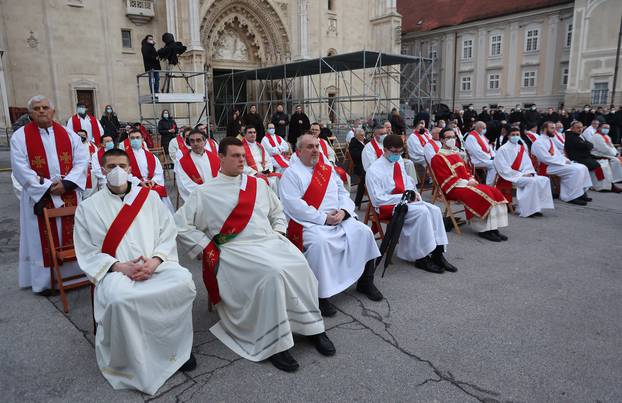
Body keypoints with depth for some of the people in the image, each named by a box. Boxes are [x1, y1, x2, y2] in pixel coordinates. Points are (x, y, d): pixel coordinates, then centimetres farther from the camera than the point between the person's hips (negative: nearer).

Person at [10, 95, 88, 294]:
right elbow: (21, 169, -8)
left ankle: (71, 275, 21)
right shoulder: (20, 136, -2)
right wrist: (46, 188, -15)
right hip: (39, 198, -2)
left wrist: (66, 183, -14)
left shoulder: (68, 134, 5)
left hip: (69, 196, 2)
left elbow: (82, 161, -1)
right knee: (43, 239, 5)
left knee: (70, 236, 8)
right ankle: (44, 280, 17)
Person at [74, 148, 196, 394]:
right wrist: (120, 267, -13)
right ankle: (133, 363, -9)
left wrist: (154, 260, -12)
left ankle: (177, 347, -6)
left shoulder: (149, 197, 13)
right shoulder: (88, 208, 9)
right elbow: (86, 252, 4)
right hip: (115, 271, -1)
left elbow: (168, 235, 8)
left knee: (184, 281, -29)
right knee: (120, 298, -35)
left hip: (155, 265, 2)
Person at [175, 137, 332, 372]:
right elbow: (181, 224, 4)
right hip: (236, 249, -4)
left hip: (270, 241, 5)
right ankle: (274, 345, -21)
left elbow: (277, 212, 28)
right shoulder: (205, 192, 7)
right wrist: (207, 247, -4)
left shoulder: (258, 184, 19)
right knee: (273, 273, -33)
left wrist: (278, 232, 10)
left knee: (300, 266, -24)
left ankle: (312, 326, -8)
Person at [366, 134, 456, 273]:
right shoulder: (374, 170, -14)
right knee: (422, 212, -27)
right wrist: (402, 197, -19)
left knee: (435, 210, -14)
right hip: (387, 206, -8)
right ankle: (421, 258, -18)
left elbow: (407, 182, 22)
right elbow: (377, 200, -16)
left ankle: (437, 254, -12)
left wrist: (413, 193, -1)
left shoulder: (399, 162, 9)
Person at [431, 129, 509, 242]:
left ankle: (493, 228, -15)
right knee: (482, 195, -29)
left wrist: (471, 180, 0)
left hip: (467, 184, 8)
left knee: (494, 192, -12)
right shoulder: (438, 158, -5)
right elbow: (445, 180, -13)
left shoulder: (456, 155, 23)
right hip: (453, 188, -8)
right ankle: (484, 229, -18)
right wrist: (466, 182, -17)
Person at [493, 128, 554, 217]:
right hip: (510, 177, -7)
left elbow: (527, 163, 13)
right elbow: (504, 169, -13)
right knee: (532, 181, -29)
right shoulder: (503, 149, -6)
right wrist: (521, 175, -17)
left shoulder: (522, 148, 15)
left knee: (544, 179, -12)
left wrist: (529, 172, -9)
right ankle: (529, 210, -25)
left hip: (523, 175, 7)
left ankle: (537, 207, -13)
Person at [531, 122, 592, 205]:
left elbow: (557, 153, 23)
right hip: (547, 167, -10)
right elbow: (547, 159, -21)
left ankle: (581, 192, 3)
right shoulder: (539, 142, -14)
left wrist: (565, 160, 3)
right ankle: (571, 197, -16)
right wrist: (563, 162, -14)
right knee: (576, 170, -23)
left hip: (556, 164, 10)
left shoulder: (550, 140, 18)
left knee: (582, 168, 0)